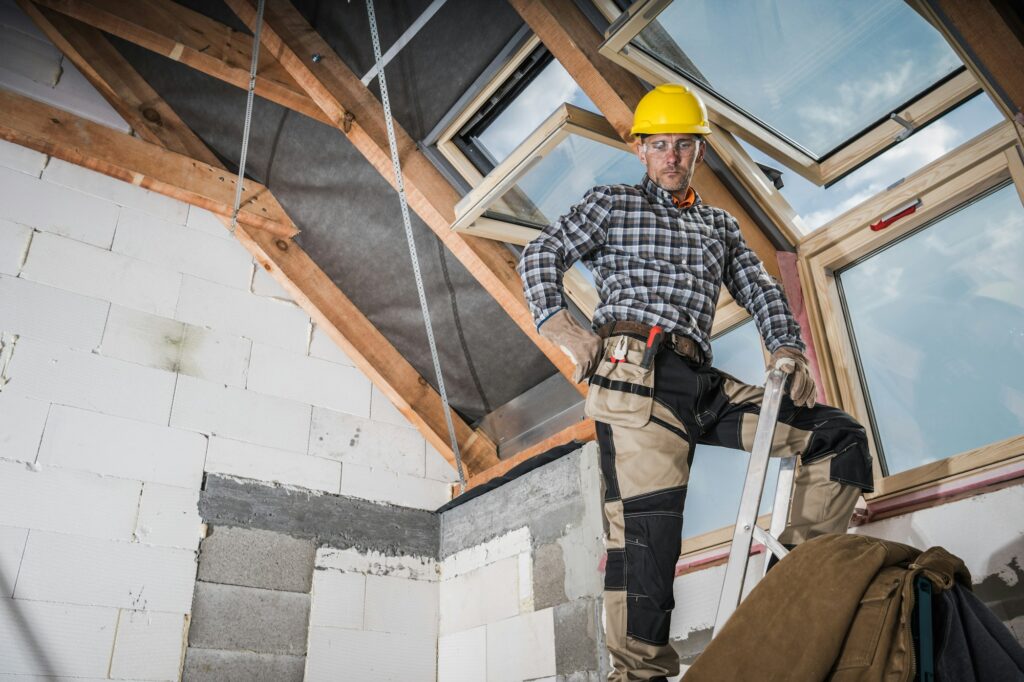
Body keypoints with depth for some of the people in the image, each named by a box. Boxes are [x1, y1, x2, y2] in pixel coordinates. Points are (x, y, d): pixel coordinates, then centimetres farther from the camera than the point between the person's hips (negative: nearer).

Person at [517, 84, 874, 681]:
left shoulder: (721, 224, 30)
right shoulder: (613, 204, 17)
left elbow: (760, 290, 22)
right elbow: (540, 257, 9)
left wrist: (787, 348, 1)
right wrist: (561, 326, -8)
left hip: (701, 383, 5)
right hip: (635, 371, -5)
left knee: (842, 438, -2)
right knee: (647, 524, -17)